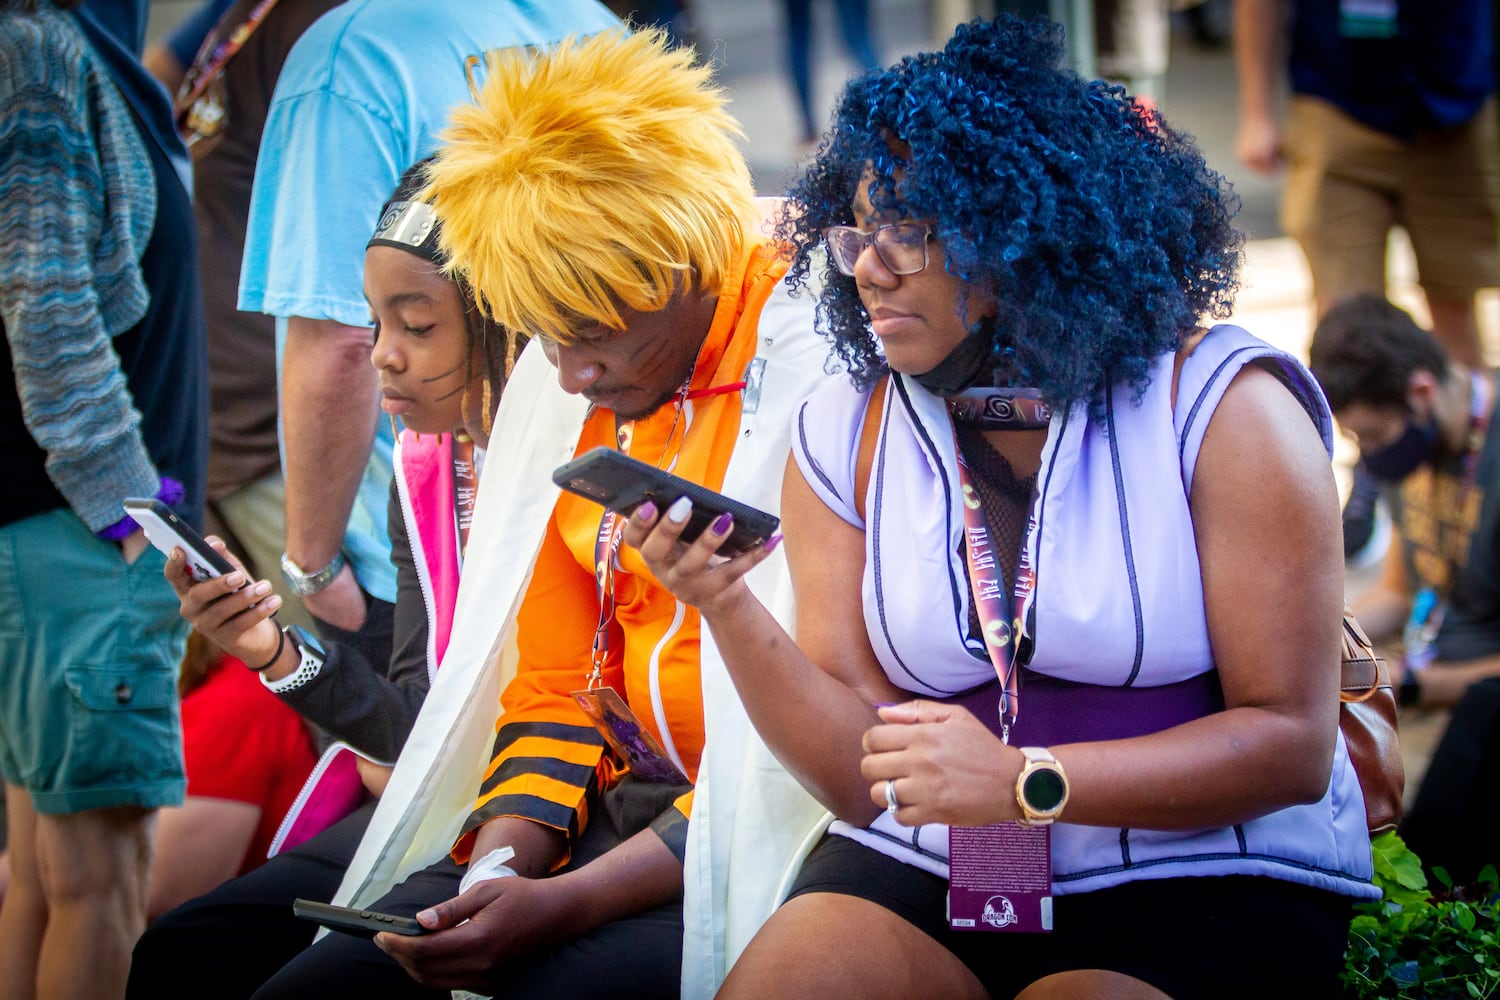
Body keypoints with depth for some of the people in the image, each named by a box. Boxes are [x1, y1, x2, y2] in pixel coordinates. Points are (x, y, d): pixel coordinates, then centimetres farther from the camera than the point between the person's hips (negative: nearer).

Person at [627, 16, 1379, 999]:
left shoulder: (1220, 406, -8)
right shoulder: (845, 435, 4)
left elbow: (1292, 743, -10)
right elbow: (859, 770, 1)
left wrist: (1025, 783, -21)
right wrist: (730, 612, -17)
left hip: (1206, 887, -3)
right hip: (920, 873, 3)